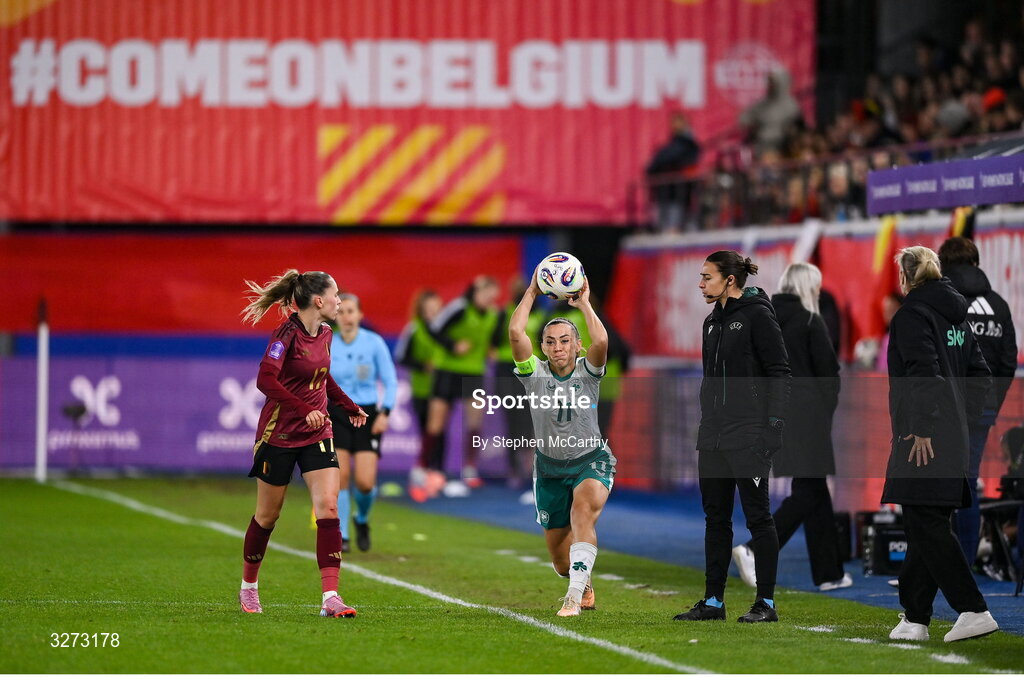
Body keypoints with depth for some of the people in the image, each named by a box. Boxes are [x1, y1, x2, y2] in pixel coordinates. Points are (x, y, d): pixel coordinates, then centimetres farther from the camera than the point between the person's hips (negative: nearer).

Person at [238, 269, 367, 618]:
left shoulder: (324, 334, 5)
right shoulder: (287, 334, -17)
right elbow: (266, 380, -29)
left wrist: (350, 407, 26)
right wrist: (305, 410, -34)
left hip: (317, 435, 6)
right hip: (278, 434, -6)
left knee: (328, 510, -11)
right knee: (268, 515, 8)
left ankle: (330, 597, -15)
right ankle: (248, 587, 31)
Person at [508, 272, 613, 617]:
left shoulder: (587, 371, -8)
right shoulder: (534, 373, -7)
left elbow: (601, 340, -29)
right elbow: (516, 333, -21)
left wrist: (584, 303, -20)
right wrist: (532, 292, -15)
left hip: (591, 462, -2)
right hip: (549, 468, 2)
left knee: (583, 511, -35)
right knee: (560, 559, 8)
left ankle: (575, 595, -35)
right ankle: (584, 586, 44)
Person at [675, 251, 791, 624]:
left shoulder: (758, 316, -9)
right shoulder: (712, 322, 15)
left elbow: (779, 373, -12)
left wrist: (773, 425, -17)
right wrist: (705, 426, 18)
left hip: (748, 435, -8)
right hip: (713, 435, 8)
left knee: (757, 516, -3)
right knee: (716, 517, 10)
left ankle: (766, 603, 2)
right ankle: (713, 601, 15)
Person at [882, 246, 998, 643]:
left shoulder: (912, 315, -10)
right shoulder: (956, 315, 16)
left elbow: (925, 374, -20)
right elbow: (979, 376, 18)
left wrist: (922, 429, -19)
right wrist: (962, 417, 18)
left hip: (924, 441, -9)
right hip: (953, 438, 9)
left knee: (926, 525, -8)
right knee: (926, 527, 12)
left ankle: (973, 611, -14)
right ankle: (914, 617, 15)